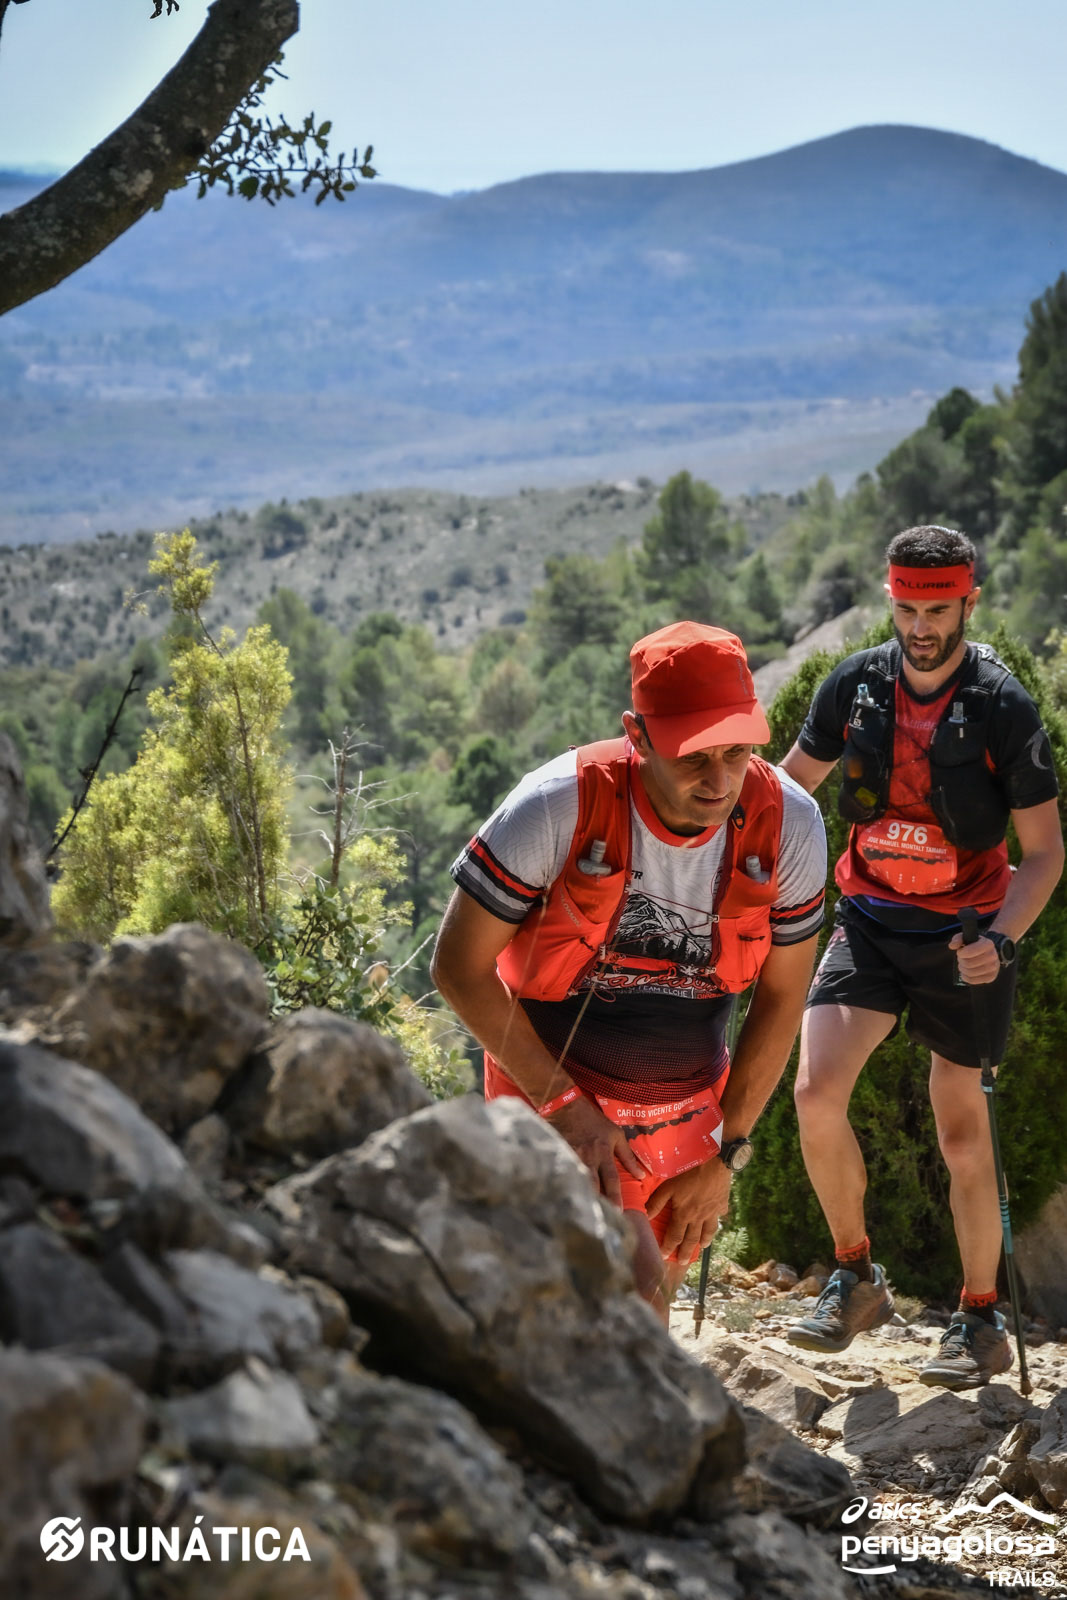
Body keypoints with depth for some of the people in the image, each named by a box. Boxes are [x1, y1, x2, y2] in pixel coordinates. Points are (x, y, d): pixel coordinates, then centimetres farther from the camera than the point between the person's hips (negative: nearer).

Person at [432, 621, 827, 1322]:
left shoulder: (788, 824, -14)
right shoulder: (561, 806, -24)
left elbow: (782, 997, 0)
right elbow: (461, 967, -14)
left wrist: (726, 1155, -1)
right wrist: (561, 1103, -16)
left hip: (685, 1118, 4)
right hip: (556, 1096, -4)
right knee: (633, 1291, -23)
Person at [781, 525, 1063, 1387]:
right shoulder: (855, 685, -4)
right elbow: (791, 785, 12)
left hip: (961, 935, -3)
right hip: (869, 921, 3)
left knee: (962, 1130, 3)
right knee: (816, 1091, -14)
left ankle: (983, 1324, 19)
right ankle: (856, 1278, 6)